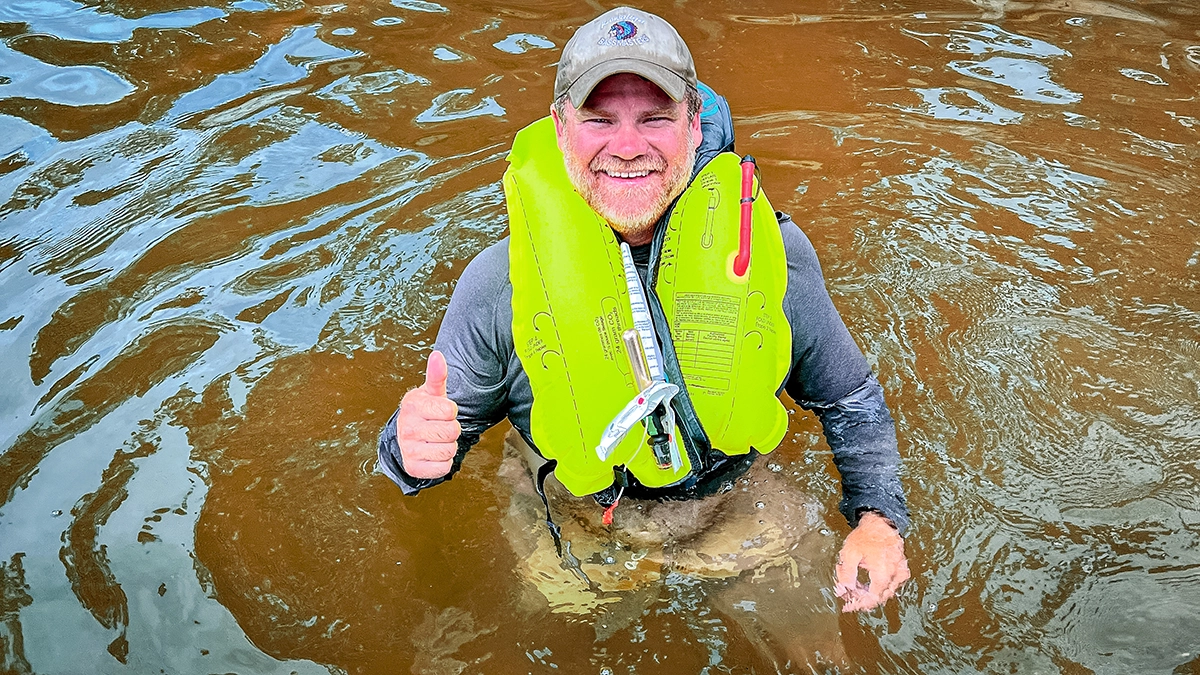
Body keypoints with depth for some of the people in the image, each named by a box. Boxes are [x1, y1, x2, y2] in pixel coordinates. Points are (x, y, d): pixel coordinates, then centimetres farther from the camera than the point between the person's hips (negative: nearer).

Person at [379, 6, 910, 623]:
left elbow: (851, 401, -1)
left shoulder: (773, 250, -16)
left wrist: (879, 519, -16)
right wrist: (413, 448, -35)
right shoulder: (499, 283, -21)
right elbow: (450, 432, -10)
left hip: (739, 527, 1)